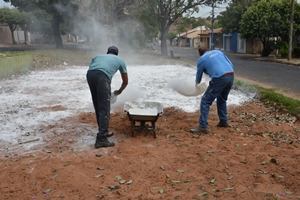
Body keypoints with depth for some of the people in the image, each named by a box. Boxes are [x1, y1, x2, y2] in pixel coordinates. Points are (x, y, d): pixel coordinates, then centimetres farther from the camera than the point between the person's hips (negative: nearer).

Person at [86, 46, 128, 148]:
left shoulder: (98, 56, 38)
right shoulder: (120, 60, 32)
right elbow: (125, 81, 37)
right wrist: (119, 91, 54)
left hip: (89, 74, 5)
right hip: (102, 76, -4)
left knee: (98, 106, 17)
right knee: (104, 108, -2)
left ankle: (103, 131, 29)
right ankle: (101, 139, -6)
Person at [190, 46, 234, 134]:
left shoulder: (201, 59, 11)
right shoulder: (218, 51, 24)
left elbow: (199, 75, 24)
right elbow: (231, 65, 19)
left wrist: (197, 83, 44)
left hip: (219, 79, -6)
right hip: (231, 76, 7)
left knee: (205, 101, 2)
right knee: (222, 99, 28)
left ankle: (203, 127, -2)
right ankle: (223, 121, 35)